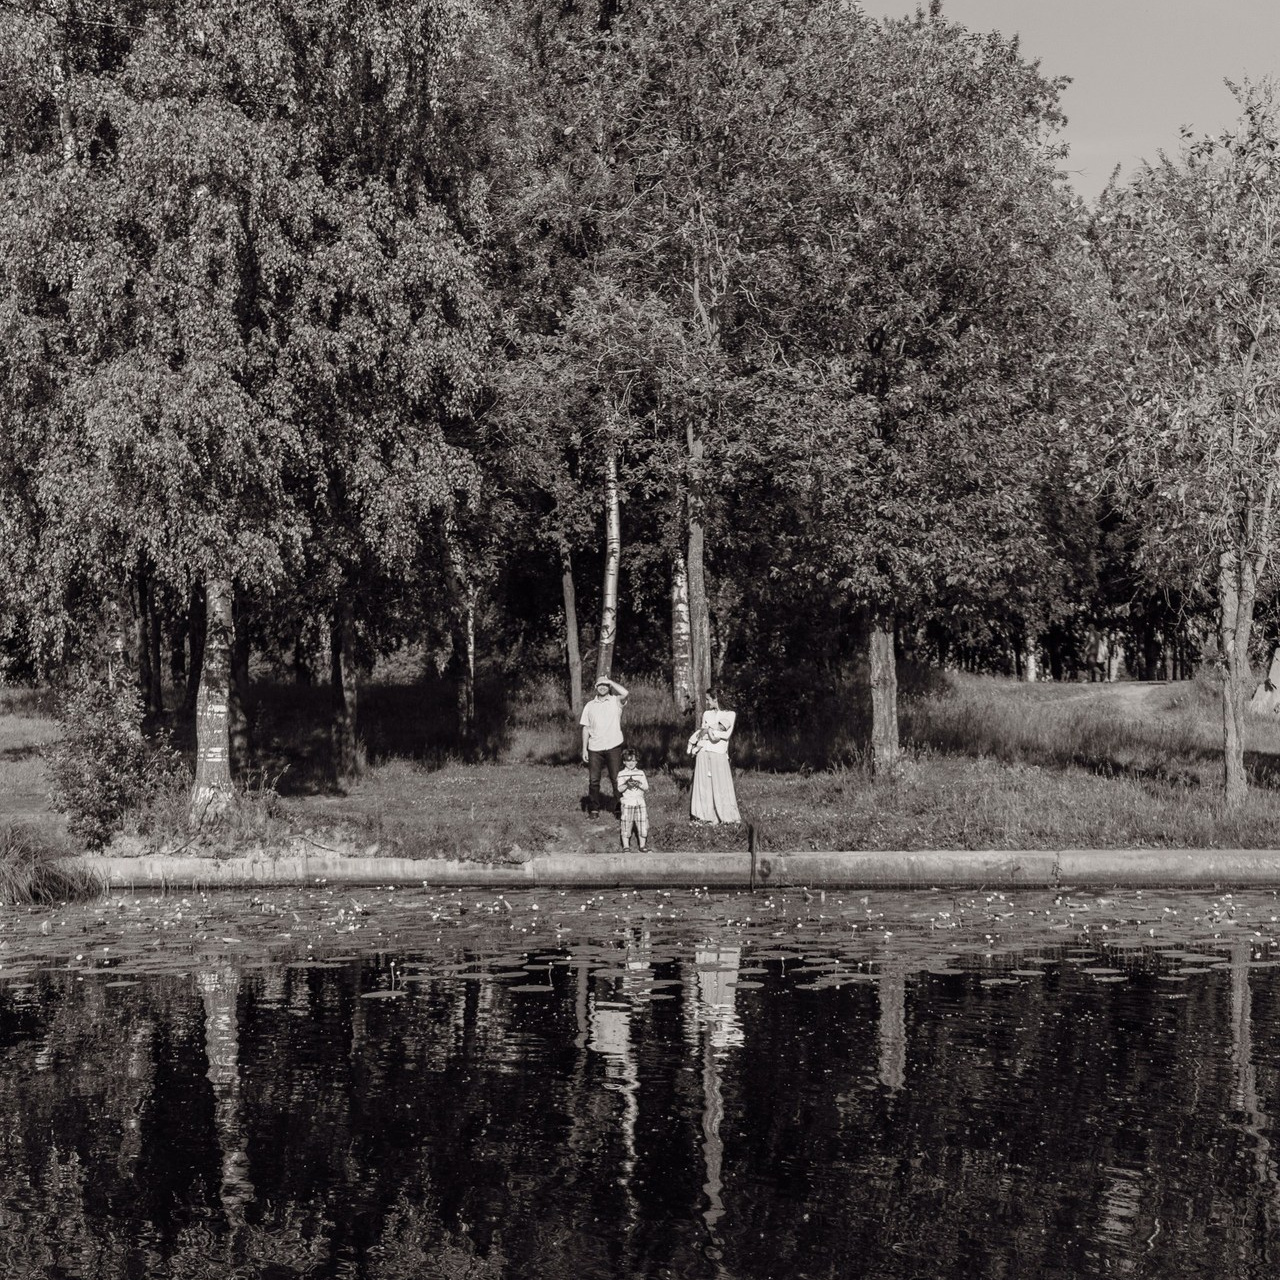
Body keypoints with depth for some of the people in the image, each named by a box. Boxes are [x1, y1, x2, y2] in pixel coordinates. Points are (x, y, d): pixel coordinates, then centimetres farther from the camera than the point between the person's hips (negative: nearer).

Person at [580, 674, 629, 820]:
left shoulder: (615, 701, 4)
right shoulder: (590, 706, 13)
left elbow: (626, 694, -19)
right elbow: (586, 728, 13)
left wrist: (610, 681, -8)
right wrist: (584, 749, 7)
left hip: (613, 747, -2)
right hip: (595, 748, 2)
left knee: (616, 779, -3)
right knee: (593, 780, 1)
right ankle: (594, 810, 9)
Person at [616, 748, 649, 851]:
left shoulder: (640, 773, 8)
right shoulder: (621, 774, 2)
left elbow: (646, 787, 2)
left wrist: (638, 784, -17)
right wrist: (627, 785, -26)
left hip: (640, 802, 2)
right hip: (627, 803, -2)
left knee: (642, 825, 2)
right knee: (626, 825, -1)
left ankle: (642, 846, 13)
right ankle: (626, 846, 7)